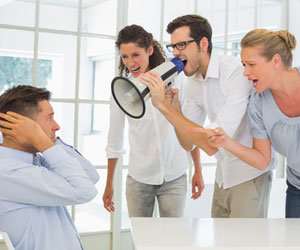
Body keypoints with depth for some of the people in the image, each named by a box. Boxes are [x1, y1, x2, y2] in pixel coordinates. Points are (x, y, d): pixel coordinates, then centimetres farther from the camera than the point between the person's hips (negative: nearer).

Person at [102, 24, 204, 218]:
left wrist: (198, 171, 6)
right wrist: (109, 185, 12)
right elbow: (114, 141, 7)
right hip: (138, 179, 1)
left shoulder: (176, 79, -5)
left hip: (174, 177, 0)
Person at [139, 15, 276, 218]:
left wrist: (163, 105, -29)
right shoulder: (193, 81, 2)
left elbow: (211, 144, -30)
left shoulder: (236, 72, -24)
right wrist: (174, 107, -15)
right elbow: (188, 144, 3)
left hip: (250, 174, -7)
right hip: (223, 176, 7)